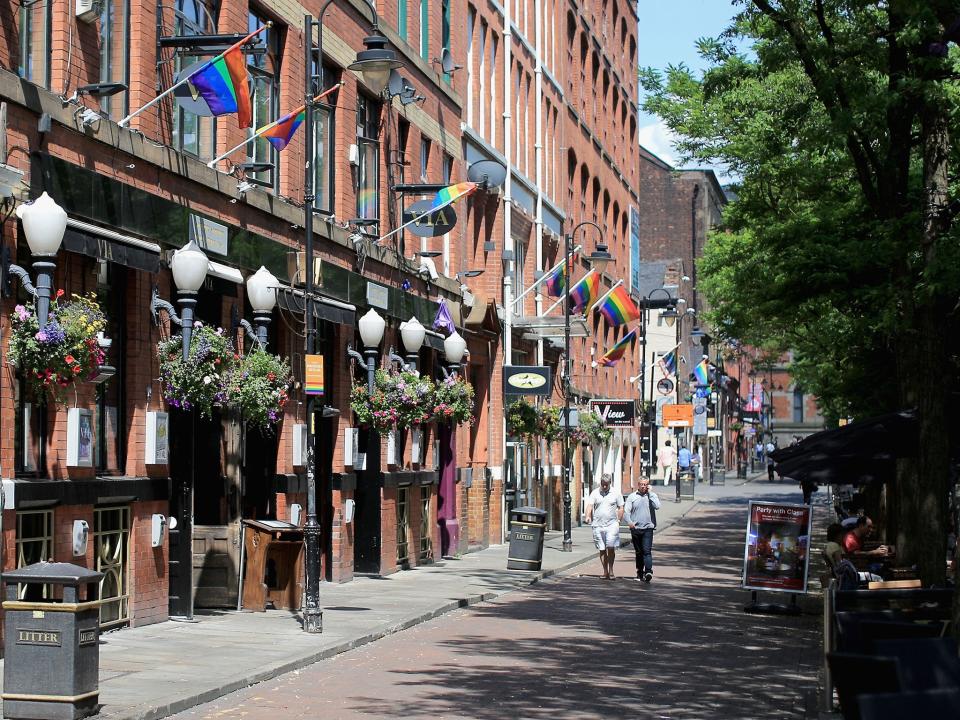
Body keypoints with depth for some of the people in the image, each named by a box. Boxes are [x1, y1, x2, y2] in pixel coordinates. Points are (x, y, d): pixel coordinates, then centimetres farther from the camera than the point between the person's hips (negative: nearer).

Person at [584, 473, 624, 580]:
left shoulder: (616, 493, 5)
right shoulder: (595, 493, 6)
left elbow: (621, 508, 9)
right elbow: (590, 506, -3)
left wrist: (618, 521, 0)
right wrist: (588, 516, -21)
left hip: (612, 525, -2)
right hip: (598, 526, 2)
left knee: (611, 548, -12)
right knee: (602, 550, 6)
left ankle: (611, 570, 2)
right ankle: (605, 572, 14)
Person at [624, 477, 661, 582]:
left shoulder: (652, 495, 5)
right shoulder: (632, 496, 6)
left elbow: (657, 506, -13)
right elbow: (626, 511, 1)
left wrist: (650, 493, -10)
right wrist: (629, 521, -16)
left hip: (648, 528, -2)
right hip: (635, 529, 2)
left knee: (647, 551, -15)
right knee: (639, 552, 11)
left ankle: (648, 572, -24)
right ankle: (640, 573, 21)